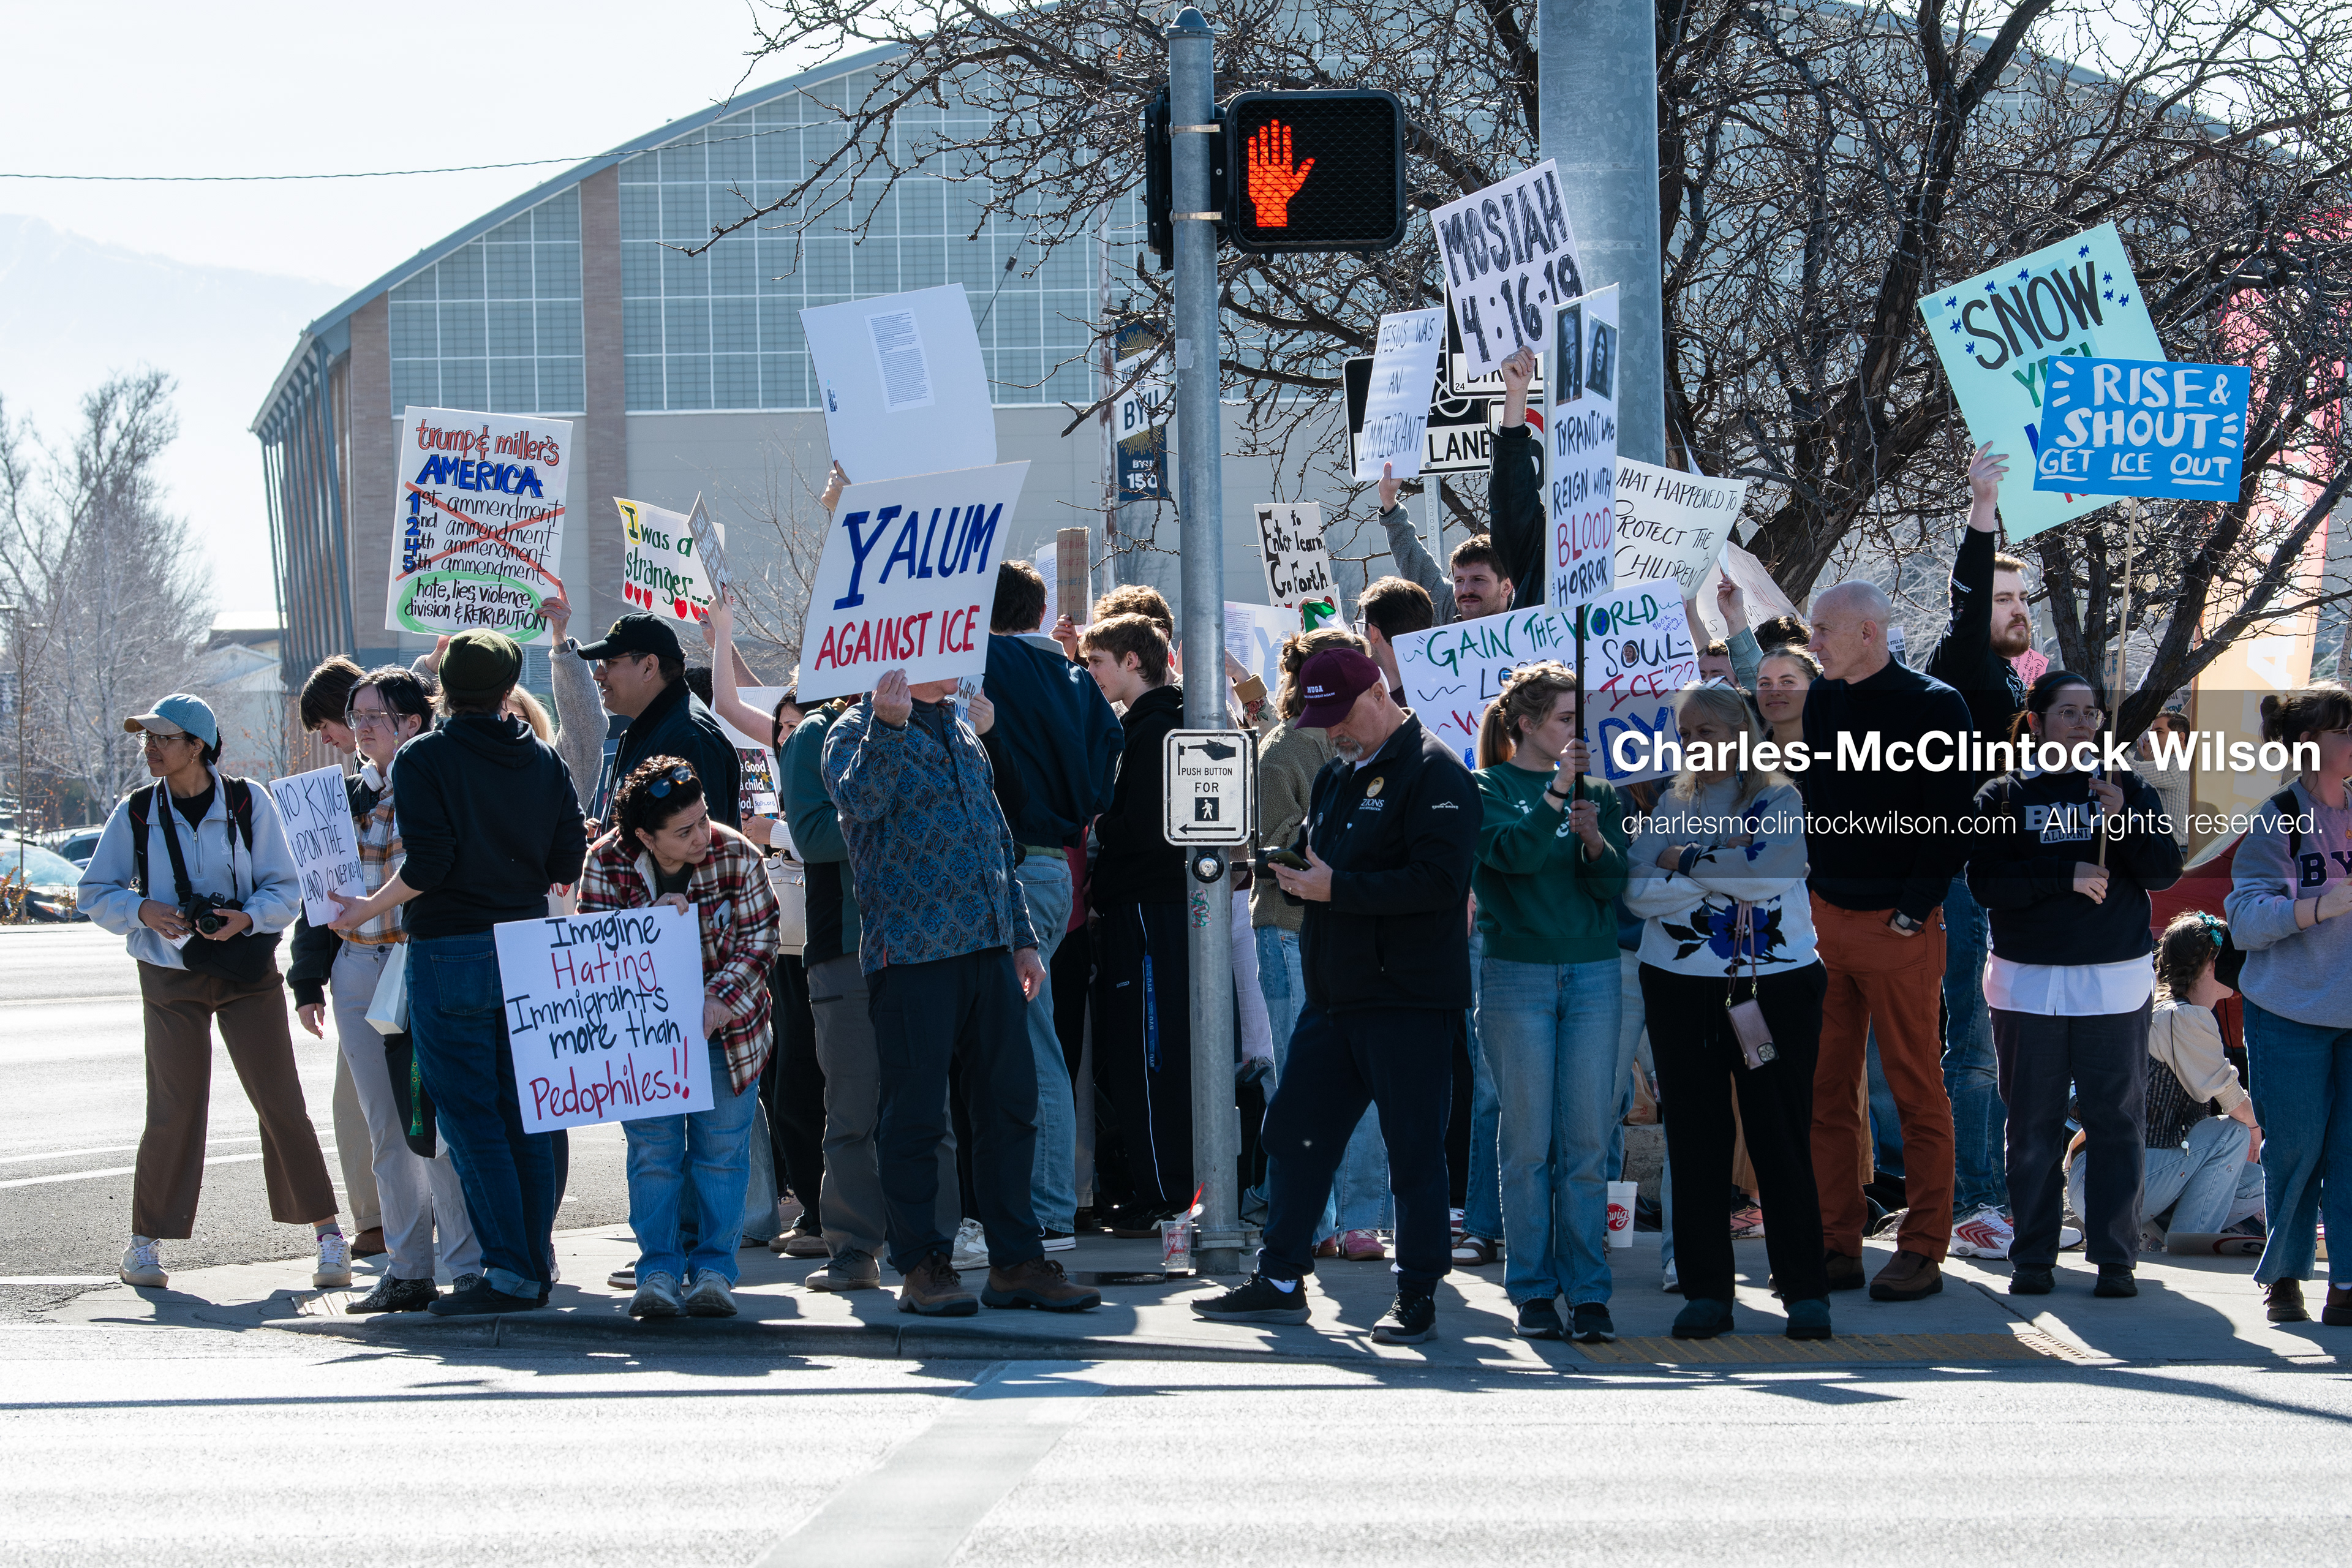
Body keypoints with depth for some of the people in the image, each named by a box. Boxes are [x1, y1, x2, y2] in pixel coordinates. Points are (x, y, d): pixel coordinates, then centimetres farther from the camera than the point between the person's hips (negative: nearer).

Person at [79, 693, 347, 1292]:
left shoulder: (249, 803, -3)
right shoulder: (136, 813, 1)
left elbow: (285, 889, 0)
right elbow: (96, 893, 6)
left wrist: (246, 918, -19)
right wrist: (142, 910, -14)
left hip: (248, 972, -1)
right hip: (170, 978, 1)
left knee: (280, 1102, -4)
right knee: (173, 1109, -4)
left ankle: (328, 1233, 5)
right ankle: (146, 1240, 10)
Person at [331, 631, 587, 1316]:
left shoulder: (424, 758, -8)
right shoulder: (544, 760, 6)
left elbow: (427, 865, -17)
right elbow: (569, 861, 5)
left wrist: (366, 909, -2)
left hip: (450, 953, -5)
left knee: (469, 1117, -3)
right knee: (525, 1114, 12)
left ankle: (508, 1271, -7)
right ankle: (537, 1265, 14)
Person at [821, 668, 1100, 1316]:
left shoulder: (963, 734, 20)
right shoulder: (860, 731, -2)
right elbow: (859, 801, -23)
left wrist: (1022, 938, 20)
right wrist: (889, 726, -34)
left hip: (988, 947, 7)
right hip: (912, 948, -7)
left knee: (1010, 1103, 6)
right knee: (916, 1112, -2)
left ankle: (1016, 1260, 12)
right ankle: (922, 1264, 6)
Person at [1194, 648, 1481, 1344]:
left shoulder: (1435, 774, -10)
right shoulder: (1335, 775, 18)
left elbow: (1439, 880, -21)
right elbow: (1317, 857, 27)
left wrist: (1336, 888, -21)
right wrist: (1291, 868, 3)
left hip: (1410, 1002, -8)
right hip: (1334, 994, 9)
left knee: (1414, 1148, -3)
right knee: (1294, 1131, 9)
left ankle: (1418, 1297, 4)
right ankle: (1280, 1281, 17)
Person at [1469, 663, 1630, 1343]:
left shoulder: (1599, 792, 13)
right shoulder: (1489, 788, 3)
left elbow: (1616, 885, 5)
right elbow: (1513, 852, -14)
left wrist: (1595, 840, -13)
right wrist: (1556, 792, -21)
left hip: (1592, 973, 3)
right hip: (1516, 975, -3)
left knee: (1588, 1143, 0)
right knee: (1528, 1140, -2)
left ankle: (1588, 1291, 3)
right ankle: (1532, 1291, 4)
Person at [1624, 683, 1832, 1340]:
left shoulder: (1779, 799, 2)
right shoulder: (1669, 805, 10)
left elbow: (1765, 869, -16)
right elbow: (1637, 892, -4)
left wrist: (1685, 861, -7)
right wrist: (1723, 874, -14)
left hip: (1774, 983, -3)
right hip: (1681, 985, 3)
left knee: (1782, 1137, -2)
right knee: (1695, 1139, 3)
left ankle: (1806, 1290, 3)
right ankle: (1706, 1290, 9)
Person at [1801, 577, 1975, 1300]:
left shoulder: (1934, 707, -6)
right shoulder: (1818, 703, 11)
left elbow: (1949, 820, -8)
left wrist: (1914, 910, -12)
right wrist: (1803, 899, 6)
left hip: (1899, 928, -6)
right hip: (1824, 917, 6)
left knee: (1917, 1090, 1)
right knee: (1828, 1091, 5)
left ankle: (1923, 1250, 5)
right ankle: (1836, 1247, 10)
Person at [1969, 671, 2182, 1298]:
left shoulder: (2128, 789, 8)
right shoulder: (2003, 797, 4)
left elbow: (2166, 871, 0)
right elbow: (1985, 883, -7)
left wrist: (2124, 820, -15)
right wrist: (2067, 877, -16)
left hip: (2115, 981, 0)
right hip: (2029, 981, 0)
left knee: (2116, 1122, -1)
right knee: (2033, 1125, 3)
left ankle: (2114, 1257, 4)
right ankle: (2033, 1257, 9)